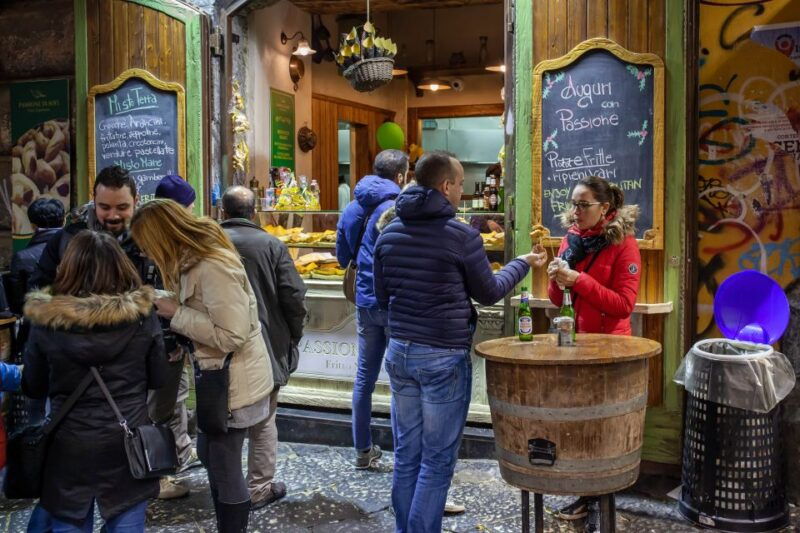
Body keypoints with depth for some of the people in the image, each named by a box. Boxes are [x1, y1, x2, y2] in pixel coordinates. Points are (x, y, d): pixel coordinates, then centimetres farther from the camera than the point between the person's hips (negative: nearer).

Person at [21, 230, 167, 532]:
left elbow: (33, 388, 2)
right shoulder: (142, 316, -10)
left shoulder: (46, 321, -11)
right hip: (128, 442, 1)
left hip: (69, 446, 0)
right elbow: (158, 379, 1)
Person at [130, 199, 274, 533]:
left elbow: (231, 336, -28)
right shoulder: (196, 260, 6)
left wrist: (177, 314, -20)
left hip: (233, 381, -10)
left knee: (225, 470, 4)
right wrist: (175, 310, -6)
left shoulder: (214, 267, -24)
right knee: (209, 456, 23)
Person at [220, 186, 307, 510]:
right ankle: (259, 489, 18)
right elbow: (294, 297, -12)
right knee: (263, 420, 11)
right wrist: (292, 337, 3)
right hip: (265, 348, -2)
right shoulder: (271, 245, -8)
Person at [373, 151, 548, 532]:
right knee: (437, 459, 5)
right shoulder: (462, 235, -12)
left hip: (400, 351, 6)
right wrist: (523, 263, 17)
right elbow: (488, 293, 1)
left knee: (406, 455, 14)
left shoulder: (389, 233, 4)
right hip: (444, 357, -6)